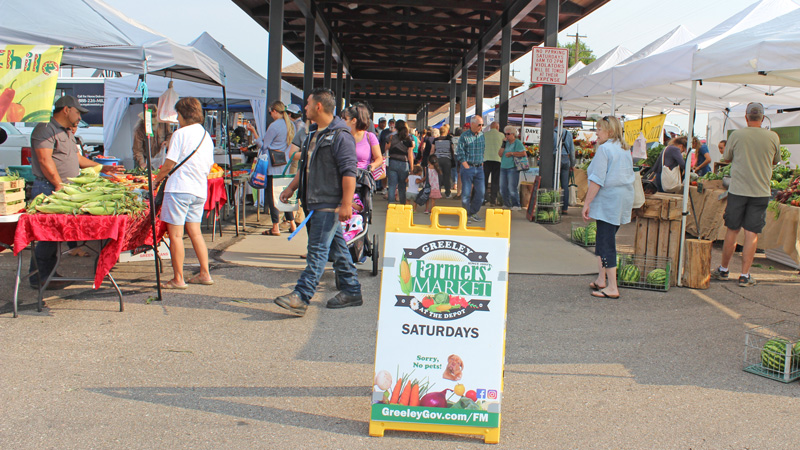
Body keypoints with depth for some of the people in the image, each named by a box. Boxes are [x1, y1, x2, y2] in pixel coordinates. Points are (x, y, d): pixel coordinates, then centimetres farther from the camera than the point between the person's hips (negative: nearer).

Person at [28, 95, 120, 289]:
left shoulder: (67, 133, 23)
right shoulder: (45, 129, -8)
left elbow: (78, 158, 29)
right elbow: (44, 160, -17)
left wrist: (102, 168, 23)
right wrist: (60, 185, -19)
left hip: (64, 189, 9)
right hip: (48, 189, -9)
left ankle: (50, 273, 16)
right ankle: (38, 278, -2)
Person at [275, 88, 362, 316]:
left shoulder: (340, 135, -14)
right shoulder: (314, 133, 17)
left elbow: (349, 172, -19)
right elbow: (305, 166, 28)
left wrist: (346, 204, -24)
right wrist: (291, 187, 26)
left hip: (329, 204, -10)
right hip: (313, 203, 10)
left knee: (318, 250, -10)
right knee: (337, 248, 14)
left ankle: (301, 297, -11)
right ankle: (351, 292, 22)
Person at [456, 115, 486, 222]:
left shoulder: (482, 135, 9)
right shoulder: (464, 136, -7)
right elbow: (460, 154, -8)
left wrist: (481, 163, 12)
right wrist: (467, 167, -11)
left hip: (479, 168, 5)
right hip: (468, 167, -5)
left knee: (480, 192, 3)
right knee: (466, 193, -3)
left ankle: (473, 212, 18)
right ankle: (466, 215, 9)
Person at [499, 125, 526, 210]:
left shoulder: (518, 143, -4)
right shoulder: (506, 143, 15)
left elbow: (523, 153, -15)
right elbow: (500, 154, 8)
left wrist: (511, 153, -14)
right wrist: (503, 145, -3)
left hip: (512, 168, -7)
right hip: (503, 168, 7)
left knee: (512, 187, -11)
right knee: (503, 188, 8)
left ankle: (516, 205, -4)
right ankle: (507, 204, 20)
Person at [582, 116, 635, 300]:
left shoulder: (605, 149, -11)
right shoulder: (625, 149, 15)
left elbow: (597, 180, -16)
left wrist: (587, 203, -13)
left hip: (608, 200, -9)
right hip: (625, 198, 9)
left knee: (606, 244, -5)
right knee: (604, 240, 17)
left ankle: (612, 288, -4)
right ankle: (601, 280, 23)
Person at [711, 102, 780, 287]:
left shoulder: (736, 135, -5)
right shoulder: (773, 137, -3)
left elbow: (727, 157, 10)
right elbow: (775, 161, 13)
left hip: (737, 190, 0)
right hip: (761, 192, 0)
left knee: (732, 231, 11)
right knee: (752, 234, 3)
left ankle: (723, 270, 21)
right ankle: (745, 275, 6)